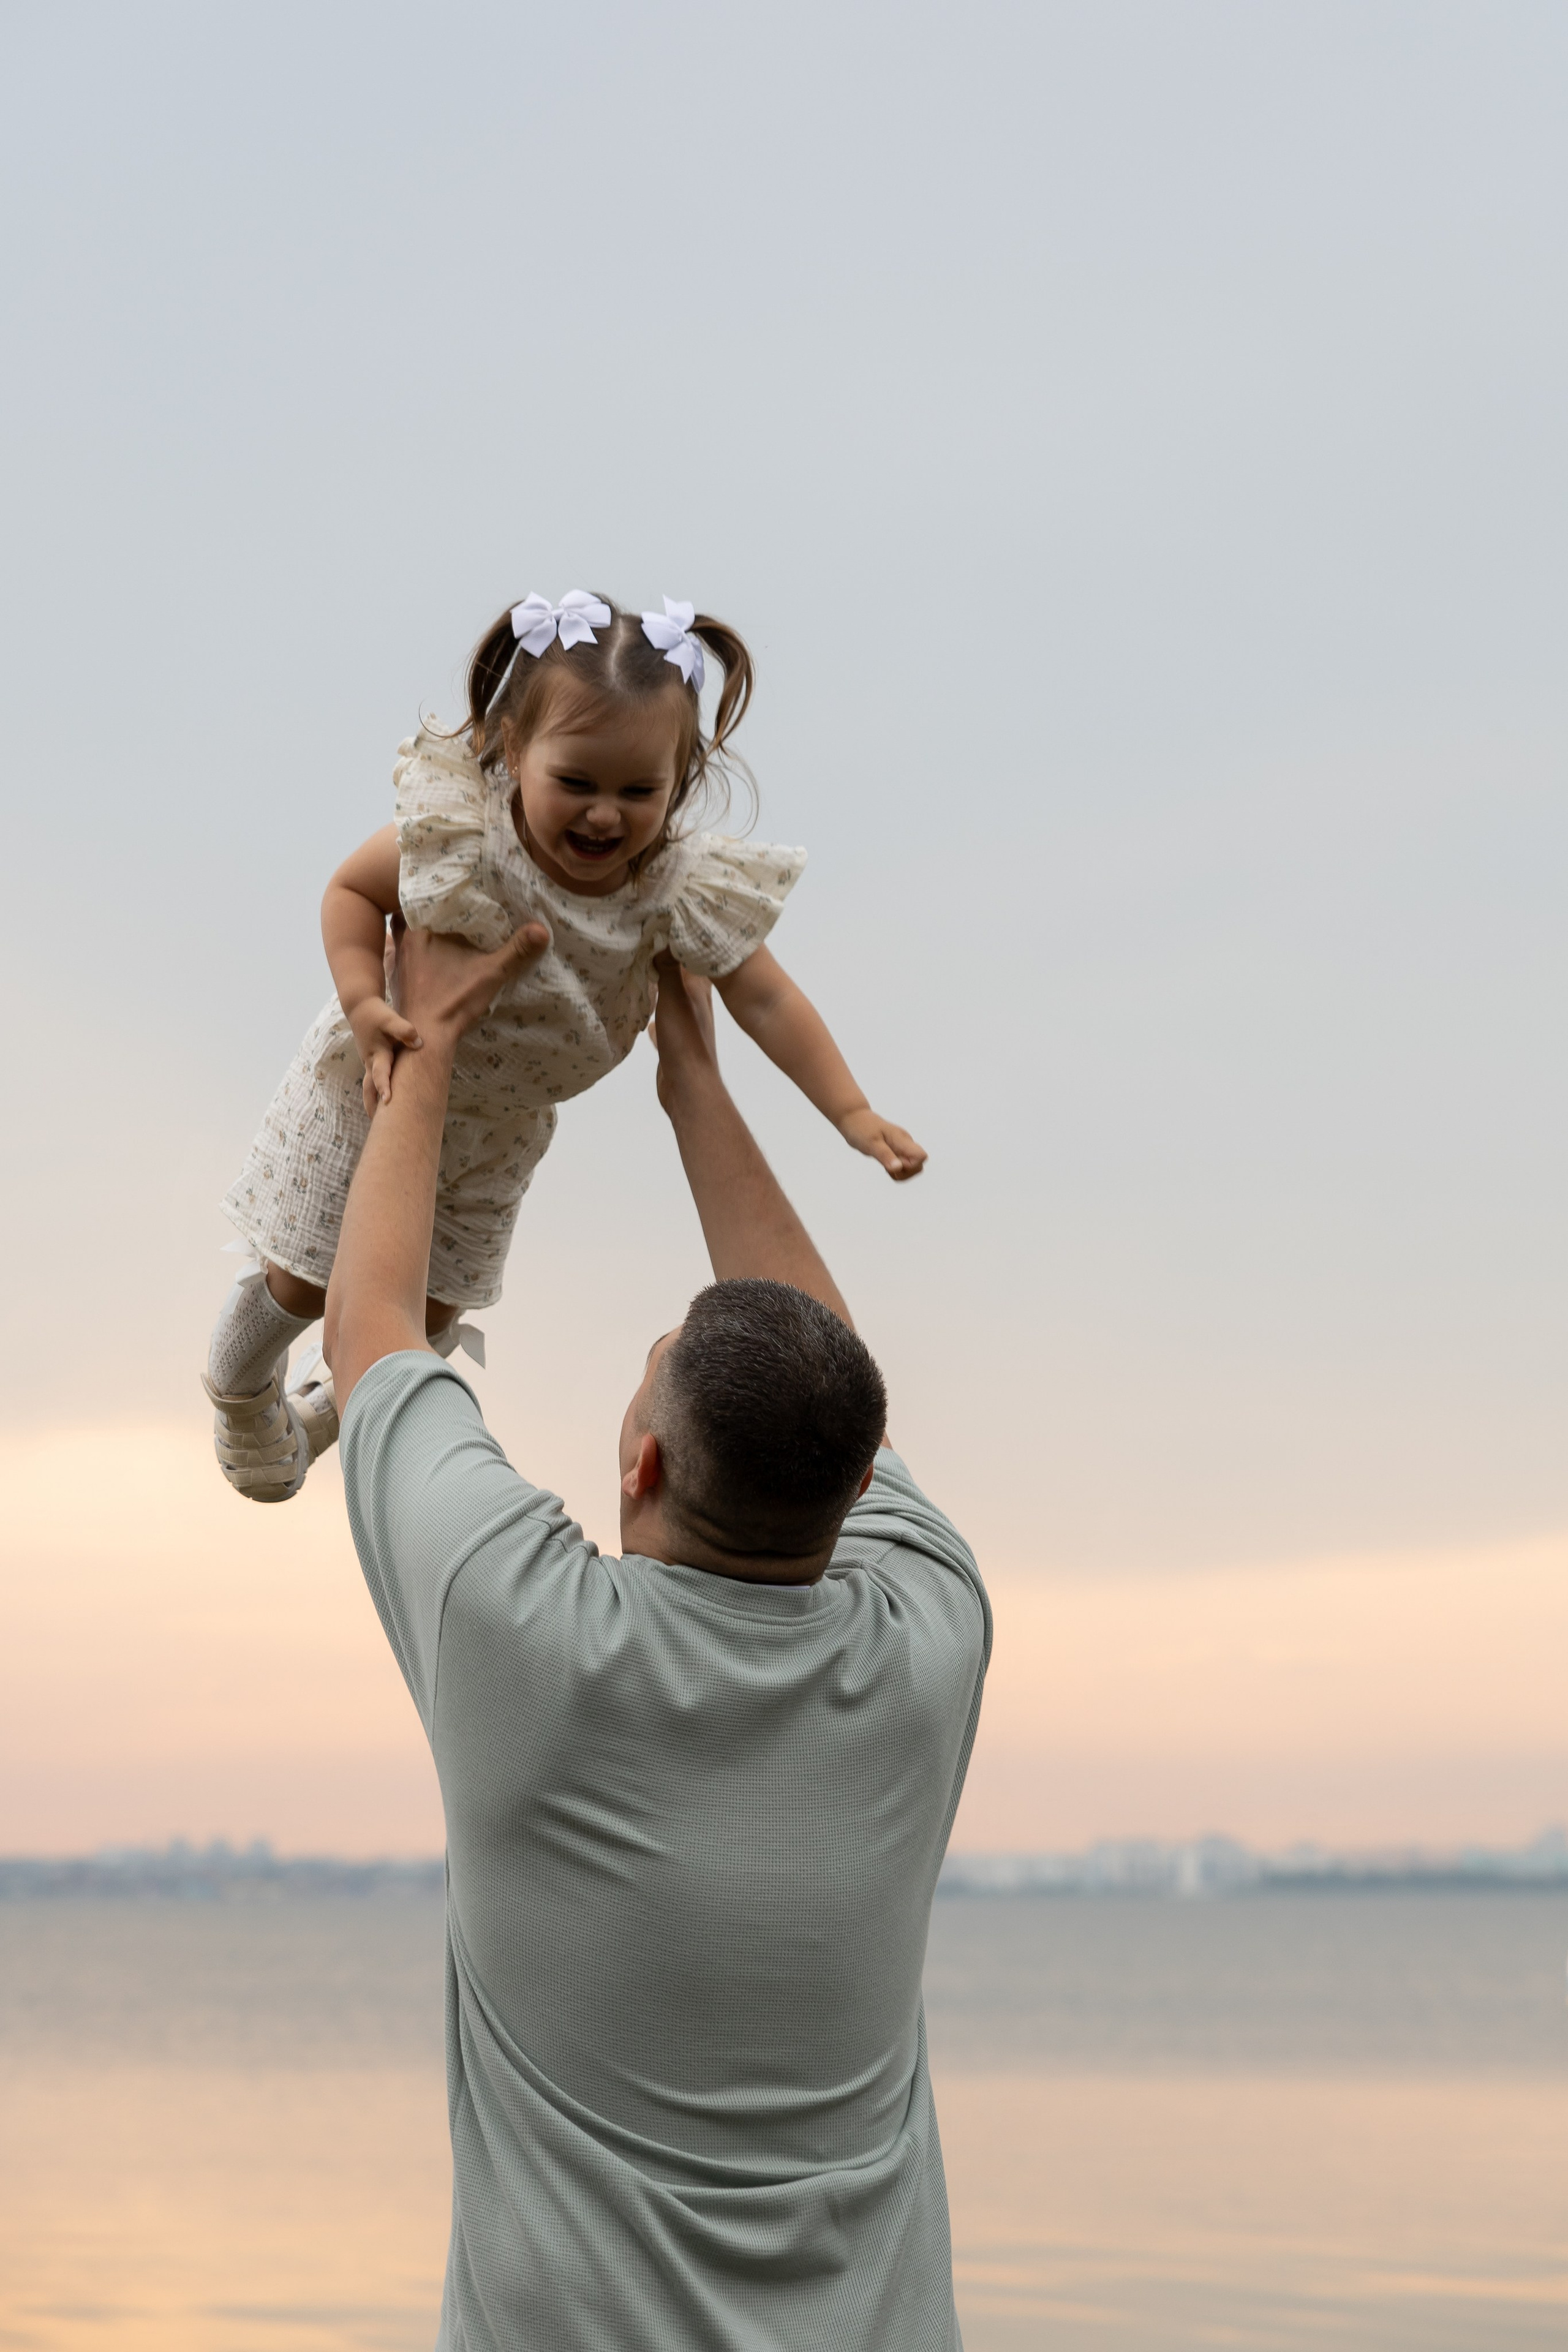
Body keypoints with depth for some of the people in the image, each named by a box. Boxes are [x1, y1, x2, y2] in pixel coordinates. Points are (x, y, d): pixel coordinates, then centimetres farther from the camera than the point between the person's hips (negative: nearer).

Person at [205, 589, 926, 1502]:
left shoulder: (678, 889, -28)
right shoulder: (461, 836, -34)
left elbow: (765, 998, -22)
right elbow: (353, 890, -17)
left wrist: (854, 1114, -29)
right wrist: (366, 1005, -32)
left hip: (501, 1120, 3)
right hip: (379, 1082, -3)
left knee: (435, 1305, 19)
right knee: (306, 1282, 10)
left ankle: (348, 1401, 53)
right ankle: (242, 1391, 46)